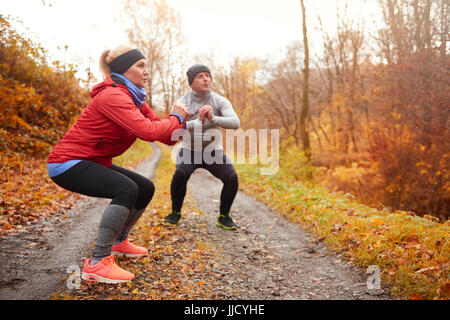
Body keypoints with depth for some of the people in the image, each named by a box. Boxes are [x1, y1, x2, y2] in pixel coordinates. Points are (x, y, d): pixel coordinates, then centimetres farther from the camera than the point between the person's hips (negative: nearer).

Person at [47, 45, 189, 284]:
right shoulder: (112, 96, -22)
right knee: (127, 189, -28)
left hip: (93, 163, 10)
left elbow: (167, 137, 2)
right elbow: (148, 131, -33)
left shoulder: (135, 99, 8)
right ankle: (97, 263, -21)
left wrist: (189, 121, -15)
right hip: (67, 163, -10)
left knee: (146, 188, 10)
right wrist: (176, 118, -16)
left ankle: (118, 242, 27)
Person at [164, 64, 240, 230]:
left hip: (213, 152, 1)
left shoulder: (220, 101, -13)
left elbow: (235, 123, -28)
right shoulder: (181, 103, -14)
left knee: (232, 178, -25)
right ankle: (175, 212, -7)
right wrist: (198, 122, -45)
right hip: (189, 151, -1)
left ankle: (224, 217, -4)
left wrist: (213, 118, -45)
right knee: (180, 175, -32)